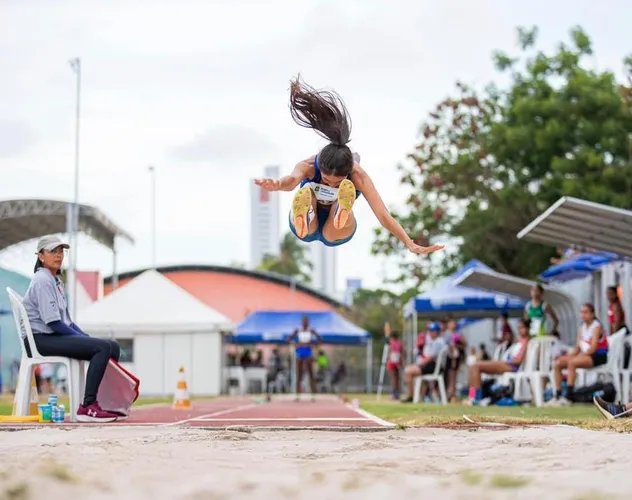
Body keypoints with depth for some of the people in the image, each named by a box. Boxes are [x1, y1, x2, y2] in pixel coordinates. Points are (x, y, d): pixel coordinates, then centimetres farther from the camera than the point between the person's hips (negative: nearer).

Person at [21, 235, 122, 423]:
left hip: (58, 336, 10)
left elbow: (66, 320, 19)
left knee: (113, 347, 3)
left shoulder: (56, 281, 20)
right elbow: (53, 322, -18)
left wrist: (87, 337, 4)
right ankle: (87, 407, -29)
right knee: (103, 347, -25)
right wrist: (84, 338, -13)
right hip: (40, 339, -10)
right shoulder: (42, 280, -11)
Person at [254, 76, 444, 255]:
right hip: (306, 228, 0)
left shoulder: (358, 176, -26)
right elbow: (292, 179, -52)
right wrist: (277, 185, -77)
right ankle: (302, 219, -66)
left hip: (335, 233, 0)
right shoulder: (308, 166, -28)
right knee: (305, 193, -36)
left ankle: (343, 214, -64)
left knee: (347, 188, -34)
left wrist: (410, 244, -43)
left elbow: (383, 216, -32)